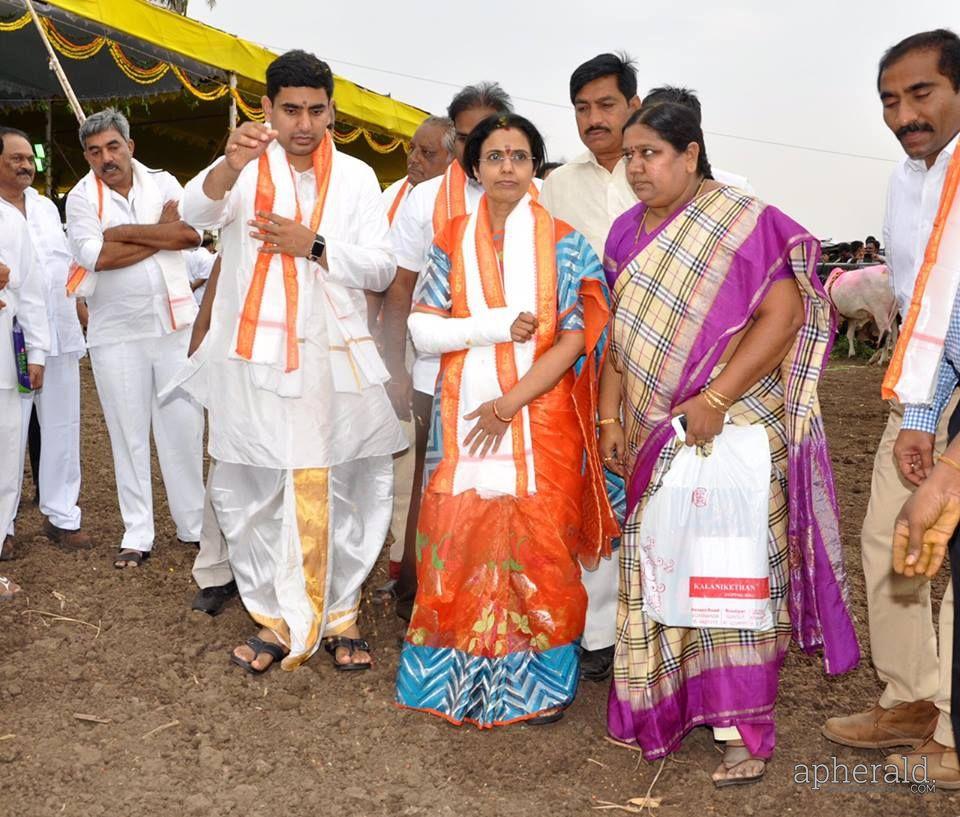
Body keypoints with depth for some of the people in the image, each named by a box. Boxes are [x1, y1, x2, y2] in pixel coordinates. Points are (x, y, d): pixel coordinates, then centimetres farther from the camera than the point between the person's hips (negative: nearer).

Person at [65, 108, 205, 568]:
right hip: (116, 333, -1)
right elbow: (95, 255, -16)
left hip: (174, 323, 1)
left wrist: (125, 232, -12)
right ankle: (137, 535, 15)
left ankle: (194, 524, 17)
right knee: (128, 433, 4)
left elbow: (192, 233, -12)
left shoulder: (163, 183, 6)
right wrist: (162, 233, -10)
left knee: (184, 425, 5)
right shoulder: (81, 197, 1)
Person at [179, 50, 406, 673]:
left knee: (346, 489, 4)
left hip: (335, 356, 1)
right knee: (255, 493, 4)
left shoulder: (356, 177, 7)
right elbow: (198, 211, -19)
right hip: (254, 358, -1)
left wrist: (313, 244, -14)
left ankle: (339, 613, 21)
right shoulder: (247, 166, 2)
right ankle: (277, 617, 21)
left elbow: (381, 270, 2)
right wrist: (230, 166, -41)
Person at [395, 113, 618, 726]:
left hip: (542, 418, -2)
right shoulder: (452, 241, 8)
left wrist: (510, 403, -13)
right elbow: (423, 329, 2)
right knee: (461, 541, 4)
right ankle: (460, 675, 20)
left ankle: (540, 682, 19)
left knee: (538, 546, 2)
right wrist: (497, 326, -12)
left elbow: (574, 340, -5)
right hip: (464, 417, 2)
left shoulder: (563, 245, 2)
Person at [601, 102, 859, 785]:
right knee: (657, 567, 10)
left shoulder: (745, 222, -7)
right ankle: (665, 703, 26)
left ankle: (745, 729, 8)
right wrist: (611, 417, 7)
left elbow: (784, 314, -15)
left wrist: (714, 401, -21)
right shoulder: (627, 232, 12)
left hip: (733, 425, -6)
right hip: (654, 434, 6)